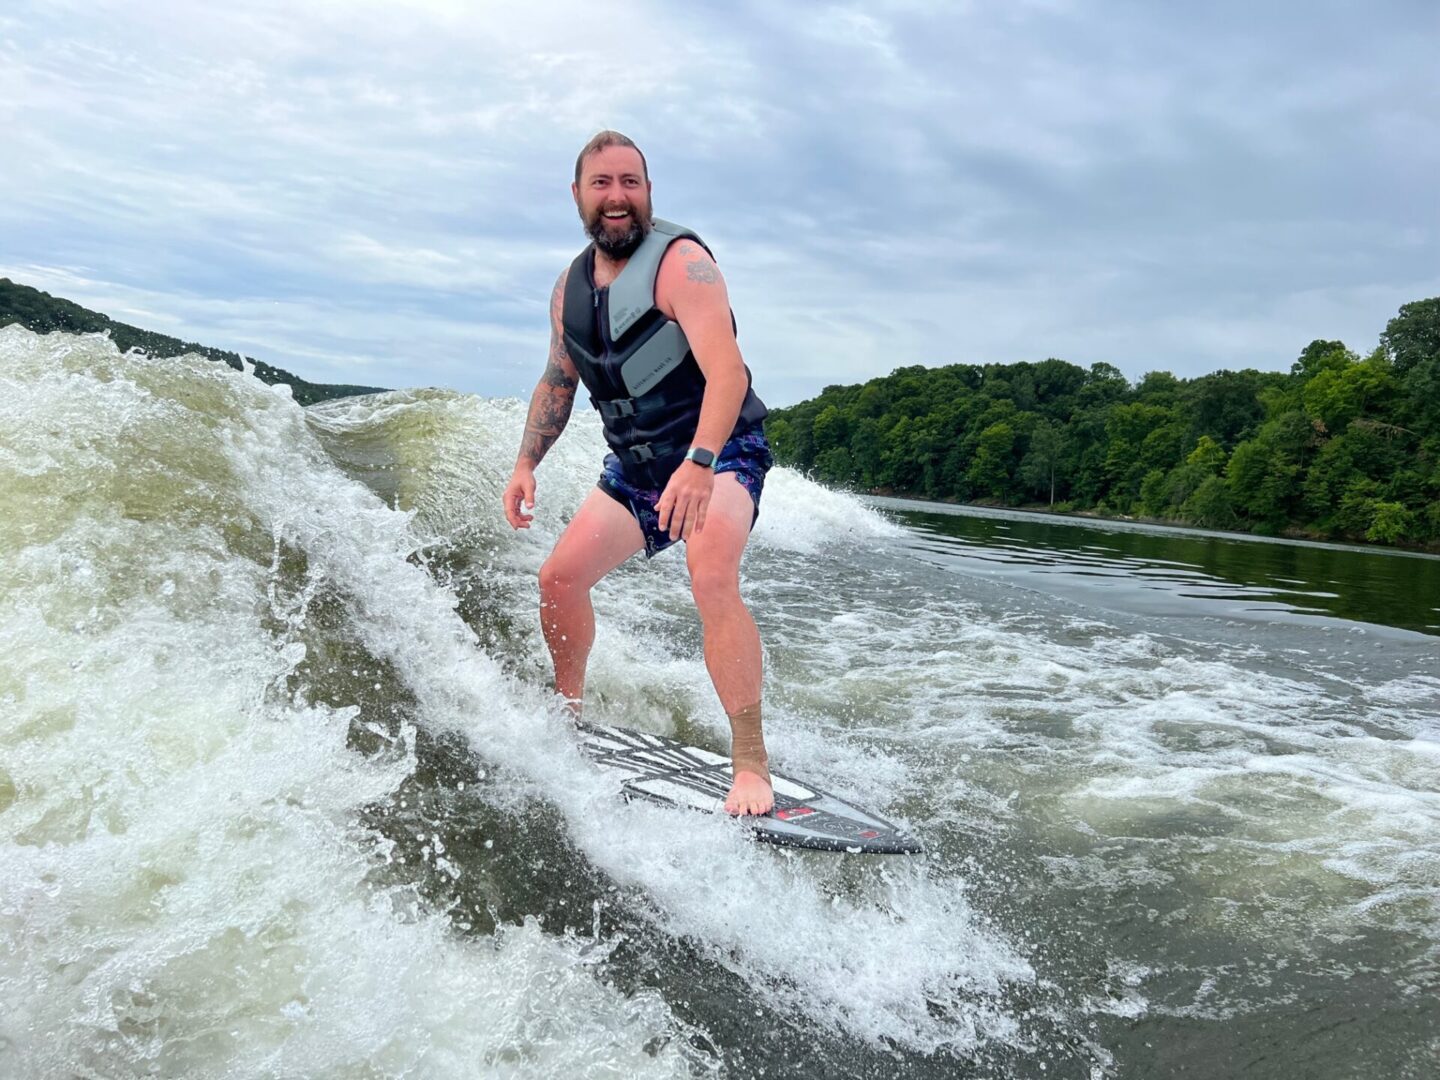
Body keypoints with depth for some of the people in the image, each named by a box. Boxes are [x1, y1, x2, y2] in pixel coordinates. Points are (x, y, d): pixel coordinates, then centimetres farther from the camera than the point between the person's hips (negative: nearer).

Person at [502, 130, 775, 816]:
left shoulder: (680, 262, -17)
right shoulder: (570, 287, 7)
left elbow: (726, 370, -31)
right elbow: (557, 383, 19)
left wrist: (699, 464, -44)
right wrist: (526, 464, 8)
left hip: (720, 452, -7)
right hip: (638, 466, 8)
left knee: (712, 579, -31)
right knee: (560, 577, 4)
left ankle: (751, 766, -28)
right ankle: (569, 713, 29)